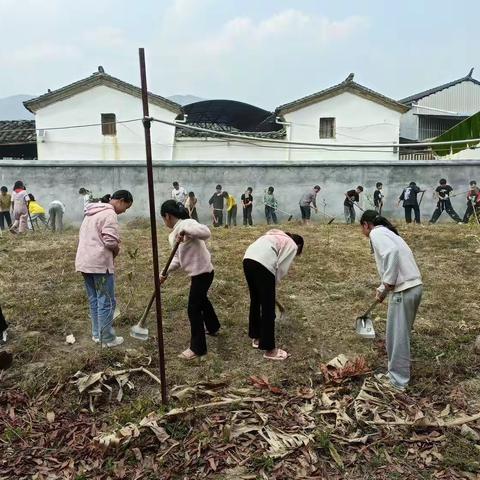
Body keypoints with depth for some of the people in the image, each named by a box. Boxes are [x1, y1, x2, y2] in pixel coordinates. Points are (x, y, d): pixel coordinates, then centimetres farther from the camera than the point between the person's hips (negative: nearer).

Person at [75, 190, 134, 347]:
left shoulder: (93, 211, 18)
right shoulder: (109, 214, -13)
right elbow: (111, 242, -22)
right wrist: (117, 251, -1)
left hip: (85, 262, 10)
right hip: (100, 264, -10)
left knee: (94, 300, 17)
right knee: (107, 301, 0)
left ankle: (97, 334, 26)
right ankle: (107, 338, 8)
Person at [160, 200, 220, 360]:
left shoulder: (187, 223, -20)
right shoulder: (174, 234, 9)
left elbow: (206, 233, -37)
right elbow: (178, 258, 10)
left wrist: (184, 230, -42)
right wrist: (166, 273, -1)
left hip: (202, 272, -11)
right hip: (198, 272, 11)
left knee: (194, 309, -4)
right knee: (201, 300, 30)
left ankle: (197, 348, 8)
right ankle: (213, 327, 53)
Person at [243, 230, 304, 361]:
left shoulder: (277, 237, 35)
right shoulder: (292, 245, 14)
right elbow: (281, 268, 0)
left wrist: (269, 285, 25)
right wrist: (272, 285, 14)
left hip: (248, 259, 8)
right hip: (263, 263, -8)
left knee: (255, 300, 23)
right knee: (268, 308, 2)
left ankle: (256, 337, 37)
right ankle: (269, 349, 11)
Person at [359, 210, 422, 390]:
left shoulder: (376, 233, -6)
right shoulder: (387, 232, 22)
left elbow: (392, 252, -26)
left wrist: (386, 286, -19)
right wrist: (382, 287, 41)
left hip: (403, 291, -9)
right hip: (415, 286, 9)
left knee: (397, 335, 5)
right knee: (402, 332, 24)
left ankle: (398, 380, 18)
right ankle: (399, 370, 41)